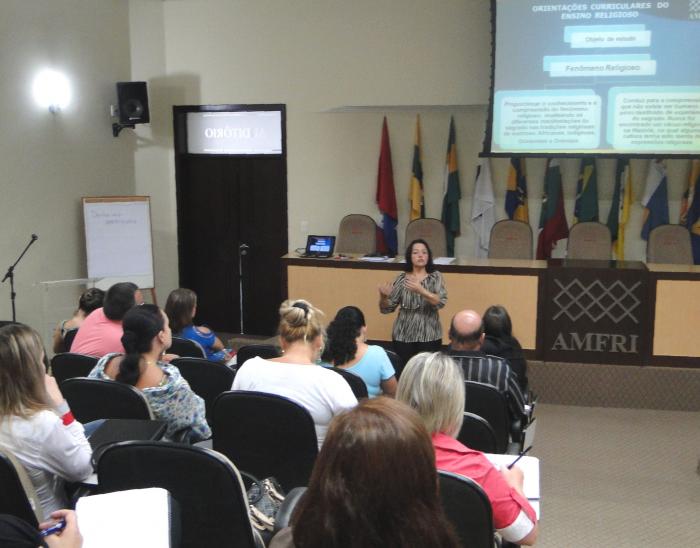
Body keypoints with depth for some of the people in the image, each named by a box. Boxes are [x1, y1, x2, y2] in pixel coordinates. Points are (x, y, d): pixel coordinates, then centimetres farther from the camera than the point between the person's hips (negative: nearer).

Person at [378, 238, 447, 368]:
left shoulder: (435, 277, 1)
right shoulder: (401, 278, 3)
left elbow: (441, 302, -14)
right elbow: (387, 308, 4)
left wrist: (421, 290, -28)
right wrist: (383, 296, -18)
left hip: (429, 336, -1)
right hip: (403, 336, 1)